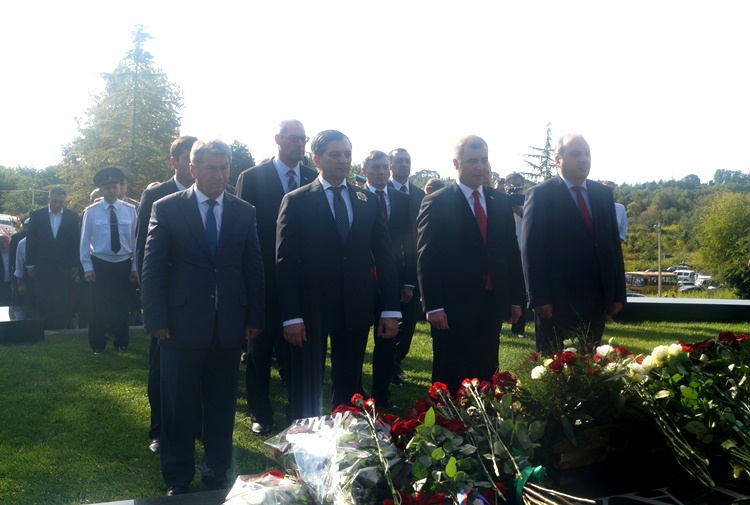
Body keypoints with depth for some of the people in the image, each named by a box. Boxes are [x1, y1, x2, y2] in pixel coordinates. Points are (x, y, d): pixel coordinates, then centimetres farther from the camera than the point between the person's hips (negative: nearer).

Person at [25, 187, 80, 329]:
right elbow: (30, 241, 4)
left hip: (64, 268, 0)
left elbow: (76, 242, 3)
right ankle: (43, 329, 11)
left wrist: (75, 266, 1)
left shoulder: (72, 216, 1)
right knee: (43, 301, 2)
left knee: (62, 302, 1)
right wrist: (30, 264, 1)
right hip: (42, 267, 0)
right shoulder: (36, 215, 1)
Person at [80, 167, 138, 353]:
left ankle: (122, 342, 25)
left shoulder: (130, 210, -2)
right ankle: (98, 345, 19)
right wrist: (87, 267, -6)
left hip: (123, 264, 1)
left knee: (121, 305, 10)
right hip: (99, 263, -1)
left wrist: (135, 267, 0)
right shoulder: (91, 211, -5)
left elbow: (135, 239, 0)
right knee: (98, 305, 6)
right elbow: (85, 240, -2)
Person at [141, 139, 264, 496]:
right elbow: (152, 268, -3)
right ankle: (177, 480, 25)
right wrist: (157, 319, -7)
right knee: (179, 409, 9)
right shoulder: (167, 208, -1)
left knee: (222, 407, 12)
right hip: (182, 325, -2)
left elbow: (254, 268, 7)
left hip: (230, 327, 2)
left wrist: (255, 318, 4)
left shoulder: (244, 212, 6)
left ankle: (217, 474, 29)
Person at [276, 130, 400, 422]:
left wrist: (391, 309, 1)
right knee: (306, 388, 9)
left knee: (349, 386, 14)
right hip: (311, 309, -3)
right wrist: (291, 316, -13)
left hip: (356, 308, 3)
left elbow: (384, 256, 6)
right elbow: (285, 262, -7)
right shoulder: (296, 201, -3)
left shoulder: (368, 201, 7)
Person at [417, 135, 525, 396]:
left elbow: (511, 251, 12)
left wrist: (516, 298, 9)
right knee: (450, 380, 6)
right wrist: (433, 306, -14)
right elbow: (426, 259, -9)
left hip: (493, 304, 5)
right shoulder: (437, 203, -6)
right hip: (454, 306, -4)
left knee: (486, 374, 12)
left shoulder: (501, 202, 10)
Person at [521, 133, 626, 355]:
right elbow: (531, 251, -10)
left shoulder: (603, 193, 11)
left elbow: (614, 243, 12)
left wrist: (618, 293, 9)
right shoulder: (540, 195, -5)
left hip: (597, 301, 5)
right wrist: (539, 299, -15)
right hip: (556, 303, -5)